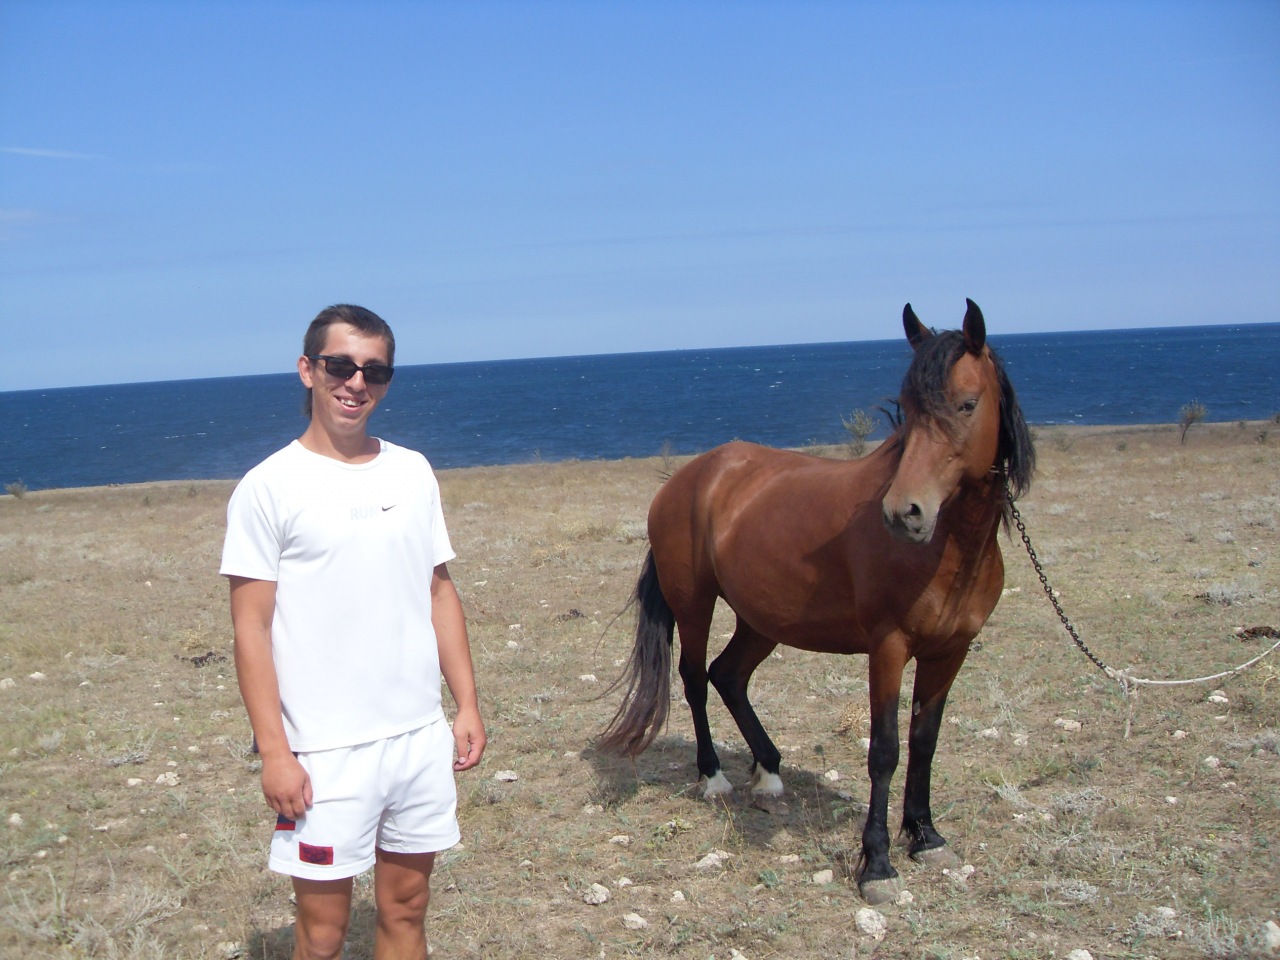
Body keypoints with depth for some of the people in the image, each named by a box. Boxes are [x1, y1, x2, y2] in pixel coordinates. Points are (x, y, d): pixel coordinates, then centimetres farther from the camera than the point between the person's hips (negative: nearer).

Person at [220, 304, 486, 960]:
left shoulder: (413, 472, 6)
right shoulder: (270, 487, -8)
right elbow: (251, 628, -9)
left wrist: (467, 704, 7)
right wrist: (275, 754, -13)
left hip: (423, 737, 4)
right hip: (326, 754, -4)